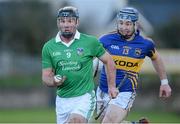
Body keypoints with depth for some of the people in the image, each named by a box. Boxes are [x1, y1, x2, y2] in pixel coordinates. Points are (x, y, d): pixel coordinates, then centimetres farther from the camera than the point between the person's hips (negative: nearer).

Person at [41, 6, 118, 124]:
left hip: (84, 97, -4)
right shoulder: (49, 47, 2)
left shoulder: (90, 42, -3)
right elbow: (46, 76, 5)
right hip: (62, 100, 4)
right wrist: (54, 81, -17)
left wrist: (112, 86, 7)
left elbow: (108, 61, 9)